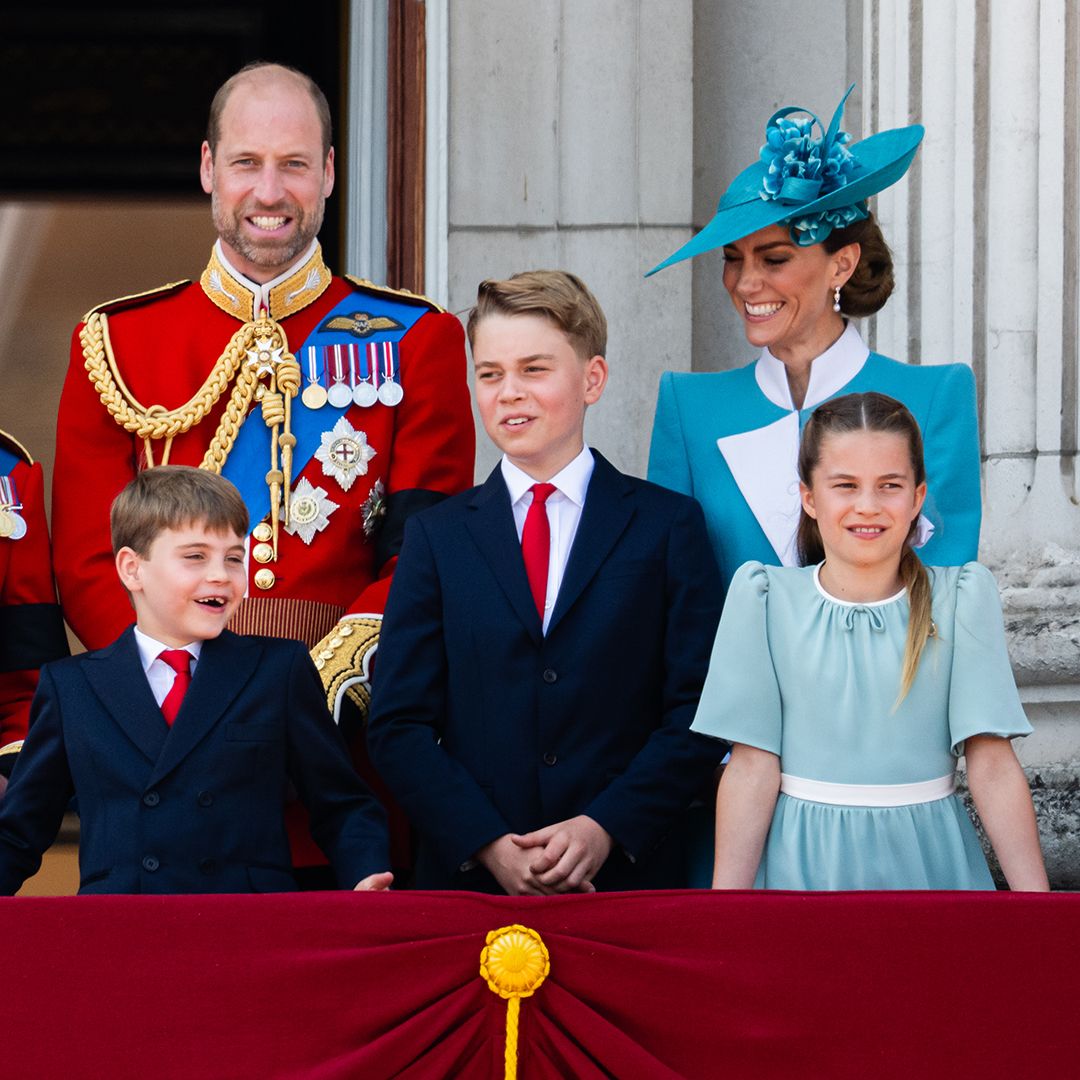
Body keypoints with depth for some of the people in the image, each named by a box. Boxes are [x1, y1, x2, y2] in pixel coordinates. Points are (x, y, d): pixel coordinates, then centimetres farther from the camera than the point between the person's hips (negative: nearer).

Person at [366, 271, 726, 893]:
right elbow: (399, 725, 3)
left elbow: (698, 711, -1)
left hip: (631, 874, -1)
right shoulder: (437, 538, 9)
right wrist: (487, 844, -11)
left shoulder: (669, 526, 5)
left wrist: (606, 828, -13)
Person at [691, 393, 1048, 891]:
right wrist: (725, 907, -12)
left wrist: (1033, 892, -14)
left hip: (926, 861, 0)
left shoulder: (961, 597, -1)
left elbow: (993, 765, -7)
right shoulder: (765, 597, -2)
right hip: (802, 864, 0)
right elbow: (752, 764, -5)